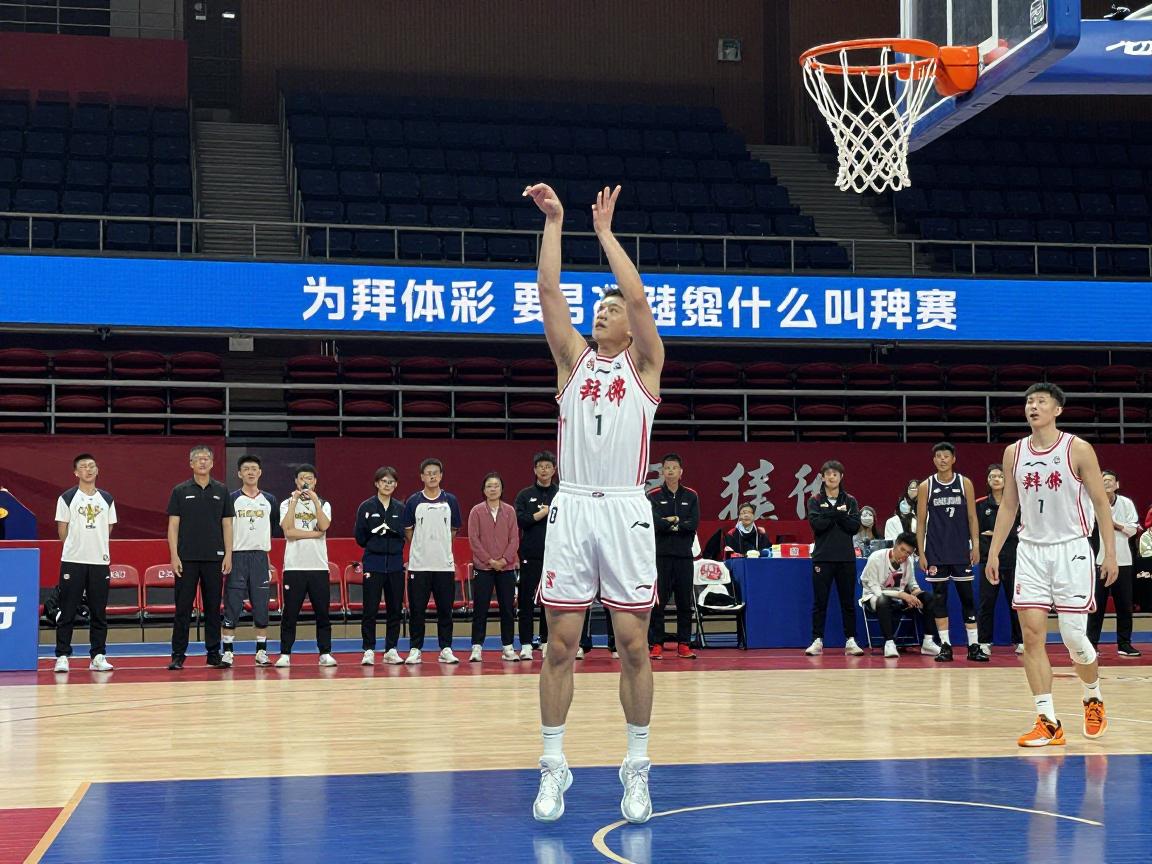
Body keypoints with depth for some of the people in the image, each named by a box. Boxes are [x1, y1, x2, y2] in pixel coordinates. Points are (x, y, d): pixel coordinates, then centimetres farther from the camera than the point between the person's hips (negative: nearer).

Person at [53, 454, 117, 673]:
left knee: (99, 612, 5)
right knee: (67, 612, -2)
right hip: (72, 561, -3)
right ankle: (62, 656, 2)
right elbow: (62, 530, 3)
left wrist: (97, 547, 13)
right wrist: (77, 547, 9)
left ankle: (98, 656, 11)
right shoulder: (67, 498, 0)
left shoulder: (106, 499, 10)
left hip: (100, 562, 3)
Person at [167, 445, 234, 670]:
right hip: (187, 558, -1)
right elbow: (173, 525, 2)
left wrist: (228, 555, -1)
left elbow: (227, 524, 8)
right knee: (183, 608, -1)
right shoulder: (180, 491, 4)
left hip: (214, 558, 1)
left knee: (213, 607, 5)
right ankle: (178, 655, 3)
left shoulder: (221, 491, 8)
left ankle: (214, 653, 13)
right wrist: (174, 556, -7)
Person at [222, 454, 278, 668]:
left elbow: (277, 528, 18)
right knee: (232, 606, -3)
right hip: (236, 556, -2)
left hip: (260, 556, 2)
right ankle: (228, 652, 2)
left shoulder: (269, 500, 9)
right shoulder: (231, 499, 1)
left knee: (261, 606, 3)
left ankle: (261, 652, 10)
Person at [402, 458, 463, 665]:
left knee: (445, 609, 4)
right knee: (417, 610, 1)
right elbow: (407, 530, 8)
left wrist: (439, 545, 11)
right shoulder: (413, 501, 1)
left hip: (445, 564, 1)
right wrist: (422, 547, 8)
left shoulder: (450, 500, 5)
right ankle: (415, 649, 8)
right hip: (418, 564, -1)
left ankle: (446, 649, 10)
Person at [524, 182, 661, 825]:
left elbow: (637, 296, -6)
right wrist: (554, 222, 1)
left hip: (626, 511, -2)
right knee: (561, 643, 1)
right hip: (572, 507, 2)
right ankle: (554, 767, 8)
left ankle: (638, 768, 10)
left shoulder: (644, 363, 8)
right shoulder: (574, 358, 14)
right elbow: (549, 291, 4)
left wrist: (606, 230, -1)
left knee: (633, 645, 1)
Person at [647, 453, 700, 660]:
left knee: (685, 603, 4)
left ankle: (683, 645, 10)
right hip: (660, 555, -2)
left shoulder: (691, 496, 9)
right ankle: (656, 645, 2)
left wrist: (671, 521, -8)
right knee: (658, 602, -3)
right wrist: (679, 523, -8)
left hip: (684, 555, 2)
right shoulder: (653, 496, 2)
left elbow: (694, 523, -3)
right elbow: (654, 522, -12)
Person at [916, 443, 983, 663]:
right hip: (936, 553, 0)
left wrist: (975, 546, -4)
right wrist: (921, 553, -2)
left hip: (961, 551, 0)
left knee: (967, 598, 0)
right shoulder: (926, 487, 3)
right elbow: (921, 522, 4)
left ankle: (973, 646, 4)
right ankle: (945, 646, 7)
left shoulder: (965, 483, 3)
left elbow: (972, 517, 5)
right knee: (939, 599, 2)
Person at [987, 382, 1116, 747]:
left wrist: (1110, 553, -8)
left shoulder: (1078, 450, -6)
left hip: (1071, 550, -4)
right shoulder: (1014, 453, 6)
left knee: (1073, 636, -3)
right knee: (1032, 635, -5)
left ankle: (1093, 699, 26)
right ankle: (1048, 722, -2)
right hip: (1031, 550, 4)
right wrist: (994, 552, 8)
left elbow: (1101, 503, -3)